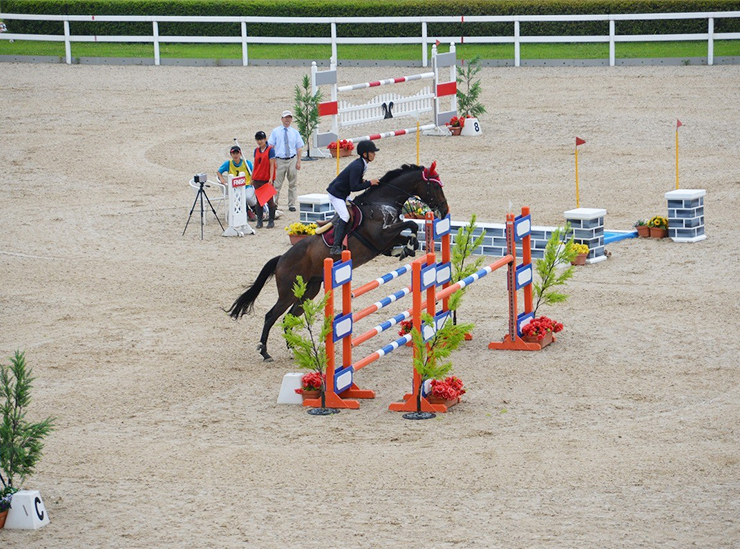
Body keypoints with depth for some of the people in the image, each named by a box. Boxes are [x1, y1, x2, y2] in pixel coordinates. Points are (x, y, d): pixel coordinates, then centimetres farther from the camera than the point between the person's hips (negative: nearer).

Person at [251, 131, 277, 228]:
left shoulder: (270, 150, -5)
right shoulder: (256, 150, 10)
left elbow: (272, 164, -8)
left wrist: (271, 178, -15)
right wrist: (252, 178, 14)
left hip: (267, 179, -5)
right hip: (258, 179, 5)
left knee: (269, 200, 0)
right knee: (259, 200, 5)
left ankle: (271, 221, 5)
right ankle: (259, 221, 9)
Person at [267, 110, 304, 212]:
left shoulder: (295, 132, 10)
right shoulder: (275, 132, 6)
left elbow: (299, 148, 9)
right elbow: (271, 146, 4)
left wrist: (298, 161, -1)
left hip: (292, 160, 2)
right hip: (280, 160, -2)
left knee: (292, 184, 4)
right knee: (277, 184, -2)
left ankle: (291, 205, 11)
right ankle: (274, 204, 8)